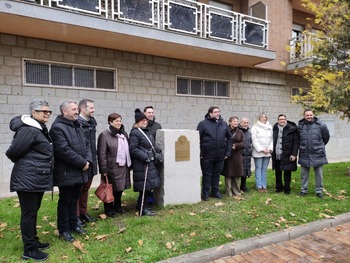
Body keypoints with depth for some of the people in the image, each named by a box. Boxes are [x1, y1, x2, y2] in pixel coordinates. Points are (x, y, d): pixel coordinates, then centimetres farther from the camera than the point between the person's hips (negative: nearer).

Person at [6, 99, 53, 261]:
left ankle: (33, 241, 33)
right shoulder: (29, 130, -18)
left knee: (33, 211, 19)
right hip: (28, 179, -10)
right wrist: (24, 164, -1)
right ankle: (29, 249, 14)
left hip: (37, 179, 10)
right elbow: (12, 152, -17)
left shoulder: (40, 129, 14)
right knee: (28, 213, 1)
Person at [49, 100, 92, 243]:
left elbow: (86, 144, 12)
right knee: (65, 201, 6)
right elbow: (64, 150, -24)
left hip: (79, 171, 8)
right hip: (66, 173, -8)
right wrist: (82, 163, -18)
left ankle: (73, 225, 33)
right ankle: (63, 229, 21)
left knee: (74, 200, 19)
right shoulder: (58, 127, -15)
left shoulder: (77, 126, 13)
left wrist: (88, 160, -5)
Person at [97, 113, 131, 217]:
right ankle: (109, 209, 22)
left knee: (120, 188, 16)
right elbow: (102, 154, -13)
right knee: (110, 189, 5)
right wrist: (104, 169, -16)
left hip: (123, 166, 6)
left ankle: (118, 206, 33)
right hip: (112, 167, -6)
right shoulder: (104, 135, -9)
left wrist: (129, 164, 11)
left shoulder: (124, 134, 12)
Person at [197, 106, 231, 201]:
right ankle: (205, 193, 19)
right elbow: (197, 139, -5)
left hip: (220, 155, 4)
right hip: (207, 155, -4)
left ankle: (215, 191, 28)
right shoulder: (203, 124, -4)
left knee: (217, 174, 14)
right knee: (207, 174, 7)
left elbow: (229, 138, 13)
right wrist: (199, 153, -10)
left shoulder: (224, 124, 9)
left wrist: (227, 152, 7)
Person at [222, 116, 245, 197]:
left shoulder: (240, 132, 12)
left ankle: (237, 191, 19)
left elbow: (243, 143, 5)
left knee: (237, 174, 6)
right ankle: (229, 192, 12)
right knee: (228, 174, 1)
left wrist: (236, 145, -12)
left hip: (237, 155, 3)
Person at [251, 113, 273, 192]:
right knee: (258, 169, 1)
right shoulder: (255, 128, -2)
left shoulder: (270, 127, 12)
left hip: (268, 152, 4)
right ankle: (259, 186, 7)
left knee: (264, 169, 9)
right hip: (258, 152, -4)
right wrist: (261, 149, -11)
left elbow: (272, 139, 9)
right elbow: (254, 140, -7)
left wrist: (270, 149, -4)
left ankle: (264, 186, 15)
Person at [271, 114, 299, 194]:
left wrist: (294, 154, -13)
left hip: (287, 155, -4)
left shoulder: (292, 129, -6)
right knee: (277, 172, 13)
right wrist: (272, 151, 4)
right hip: (276, 155, 4)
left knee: (287, 173, 6)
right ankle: (279, 187, 27)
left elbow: (296, 142, -8)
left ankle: (287, 189, 20)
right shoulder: (275, 129, 7)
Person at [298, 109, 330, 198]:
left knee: (319, 174, 8)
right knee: (304, 174, 10)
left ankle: (319, 191, 21)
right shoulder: (300, 126, 0)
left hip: (317, 154, -1)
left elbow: (326, 137, 9)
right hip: (304, 154, 2)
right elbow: (297, 139, 14)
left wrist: (321, 146, 16)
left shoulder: (320, 125, -6)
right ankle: (304, 190, 22)